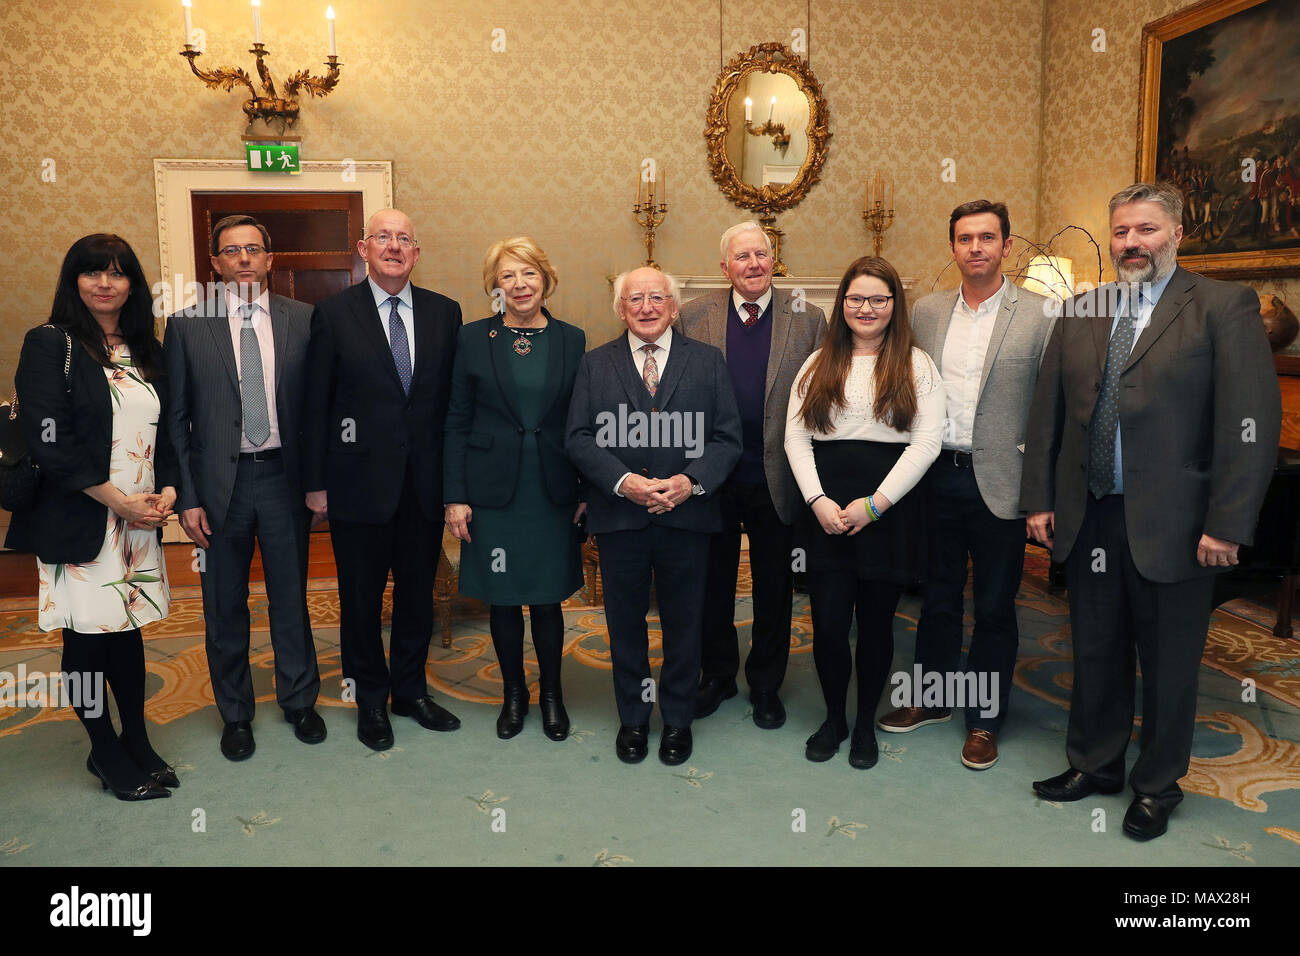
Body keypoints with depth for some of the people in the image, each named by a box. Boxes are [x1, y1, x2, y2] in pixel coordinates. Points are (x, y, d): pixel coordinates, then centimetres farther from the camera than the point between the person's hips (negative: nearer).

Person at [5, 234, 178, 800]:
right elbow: (47, 441, -14)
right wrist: (117, 499, -14)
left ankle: (137, 744, 25)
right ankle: (105, 753, 20)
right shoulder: (51, 345, -6)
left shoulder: (146, 351, 11)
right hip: (79, 519, -5)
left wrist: (166, 489, -1)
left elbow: (165, 431, 16)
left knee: (127, 627, 12)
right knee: (88, 633, 5)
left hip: (140, 517, 5)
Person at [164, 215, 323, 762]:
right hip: (219, 481, 0)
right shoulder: (187, 325, -1)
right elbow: (175, 418, 0)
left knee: (291, 598, 13)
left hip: (283, 475, 1)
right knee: (224, 608, 11)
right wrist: (186, 497, -6)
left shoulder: (302, 320, 1)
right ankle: (235, 713, 30)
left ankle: (299, 701, 32)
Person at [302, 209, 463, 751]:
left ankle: (411, 690, 33)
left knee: (418, 592, 14)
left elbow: (454, 399, 5)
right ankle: (370, 702, 29)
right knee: (361, 598, 10)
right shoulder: (334, 314, -2)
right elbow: (316, 405, -2)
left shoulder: (444, 313, 4)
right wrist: (315, 483, -4)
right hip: (359, 480, -2)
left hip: (425, 481, 2)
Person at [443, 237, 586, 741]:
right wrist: (455, 496, -4)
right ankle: (514, 693, 29)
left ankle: (551, 693, 28)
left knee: (548, 597, 8)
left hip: (553, 491, 1)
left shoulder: (572, 340, 3)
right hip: (493, 491, 0)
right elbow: (457, 421, 1)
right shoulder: (473, 339, 0)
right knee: (502, 598, 9)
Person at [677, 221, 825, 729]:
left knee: (774, 587, 13)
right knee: (713, 582, 15)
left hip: (777, 478, 0)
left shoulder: (808, 319, -1)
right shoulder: (694, 316, 1)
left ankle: (766, 683, 31)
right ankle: (717, 674, 34)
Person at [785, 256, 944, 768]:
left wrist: (874, 503, -11)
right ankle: (834, 718, 24)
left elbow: (926, 442, -3)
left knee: (876, 625, 6)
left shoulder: (916, 365, 5)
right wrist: (818, 501, -9)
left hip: (889, 510, -1)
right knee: (828, 625, 1)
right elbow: (795, 437, 5)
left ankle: (865, 724, 25)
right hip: (824, 510, 1)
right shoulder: (819, 364, 11)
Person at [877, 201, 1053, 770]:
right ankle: (933, 699, 34)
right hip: (936, 478, 3)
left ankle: (984, 721, 25)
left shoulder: (1039, 316, -5)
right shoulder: (926, 312, 7)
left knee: (995, 609, 9)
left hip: (998, 483, -3)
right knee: (938, 596, 17)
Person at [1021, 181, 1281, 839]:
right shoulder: (1078, 314, 8)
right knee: (1095, 654, 17)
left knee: (1168, 667, 11)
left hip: (1172, 525, -4)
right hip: (1088, 519, 4)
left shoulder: (1224, 306, -5)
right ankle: (1094, 765, 36)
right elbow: (1047, 413, 10)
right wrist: (1039, 500, 5)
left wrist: (1227, 525, -15)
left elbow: (1251, 422, -11)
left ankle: (1156, 787, 31)